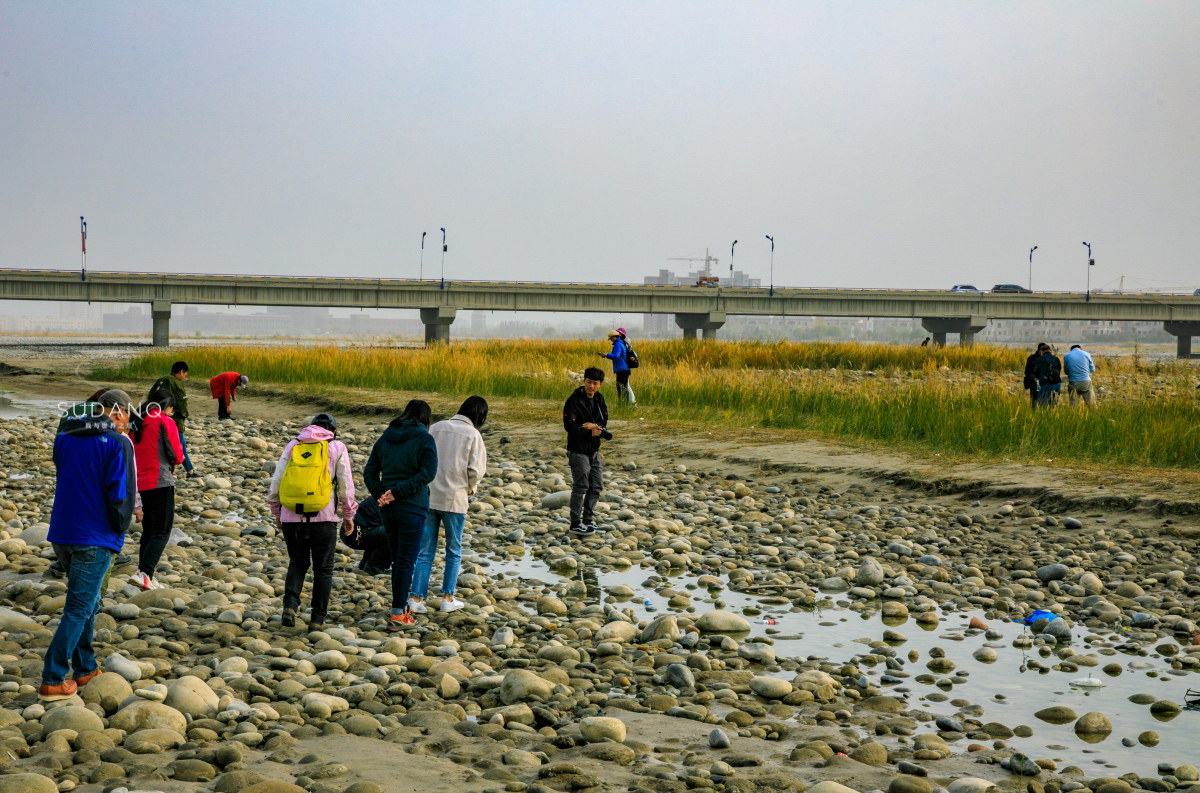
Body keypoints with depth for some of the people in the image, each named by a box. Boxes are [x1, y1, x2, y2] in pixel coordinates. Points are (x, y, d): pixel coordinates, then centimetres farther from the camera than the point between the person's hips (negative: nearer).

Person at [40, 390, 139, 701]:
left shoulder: (64, 438, 10)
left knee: (86, 601, 21)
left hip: (62, 535, 7)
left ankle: (84, 667, 26)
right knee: (79, 608, -2)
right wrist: (123, 522, 2)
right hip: (96, 537, -7)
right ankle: (53, 680, -4)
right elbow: (121, 494, -15)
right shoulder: (118, 443, -11)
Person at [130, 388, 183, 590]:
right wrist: (178, 456, 14)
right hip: (161, 482, -7)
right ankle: (144, 573, -21)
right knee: (162, 532, -6)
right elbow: (176, 456, -7)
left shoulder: (135, 423, 13)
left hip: (141, 482, 7)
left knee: (149, 530, 17)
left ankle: (144, 572, 16)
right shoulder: (165, 422, -8)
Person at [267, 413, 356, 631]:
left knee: (297, 563, 19)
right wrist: (348, 515, 17)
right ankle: (317, 619, 10)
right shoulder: (337, 448, 5)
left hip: (291, 517, 2)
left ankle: (290, 605, -2)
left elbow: (275, 484, 10)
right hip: (323, 518, -2)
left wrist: (277, 514, 21)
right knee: (323, 568, 11)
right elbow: (345, 486, 4)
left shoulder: (292, 446, 11)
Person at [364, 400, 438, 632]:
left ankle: (401, 607, 26)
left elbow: (369, 472, 5)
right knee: (406, 561, -1)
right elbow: (427, 473, -18)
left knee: (398, 559, 17)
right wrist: (397, 492, -17)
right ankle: (397, 616, -3)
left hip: (388, 509, 5)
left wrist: (381, 495, -7)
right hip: (412, 508, -5)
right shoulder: (424, 439, -7)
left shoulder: (385, 438, 9)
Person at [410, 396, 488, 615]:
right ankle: (448, 598, 18)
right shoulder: (473, 435, -5)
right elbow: (476, 470, -9)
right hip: (454, 498, -3)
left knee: (425, 551, 8)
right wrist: (469, 488, 10)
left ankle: (416, 599, 2)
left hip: (428, 497, 3)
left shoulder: (436, 428, 5)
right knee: (453, 551, 14)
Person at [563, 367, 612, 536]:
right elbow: (569, 425, -21)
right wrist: (590, 433, -18)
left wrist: (595, 426, -17)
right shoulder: (574, 400, -16)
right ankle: (575, 524, 4)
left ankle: (588, 519, 24)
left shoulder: (599, 399, 6)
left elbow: (604, 421, 5)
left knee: (596, 487, 12)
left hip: (594, 450, 7)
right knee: (580, 487, -4)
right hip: (578, 450, -7)